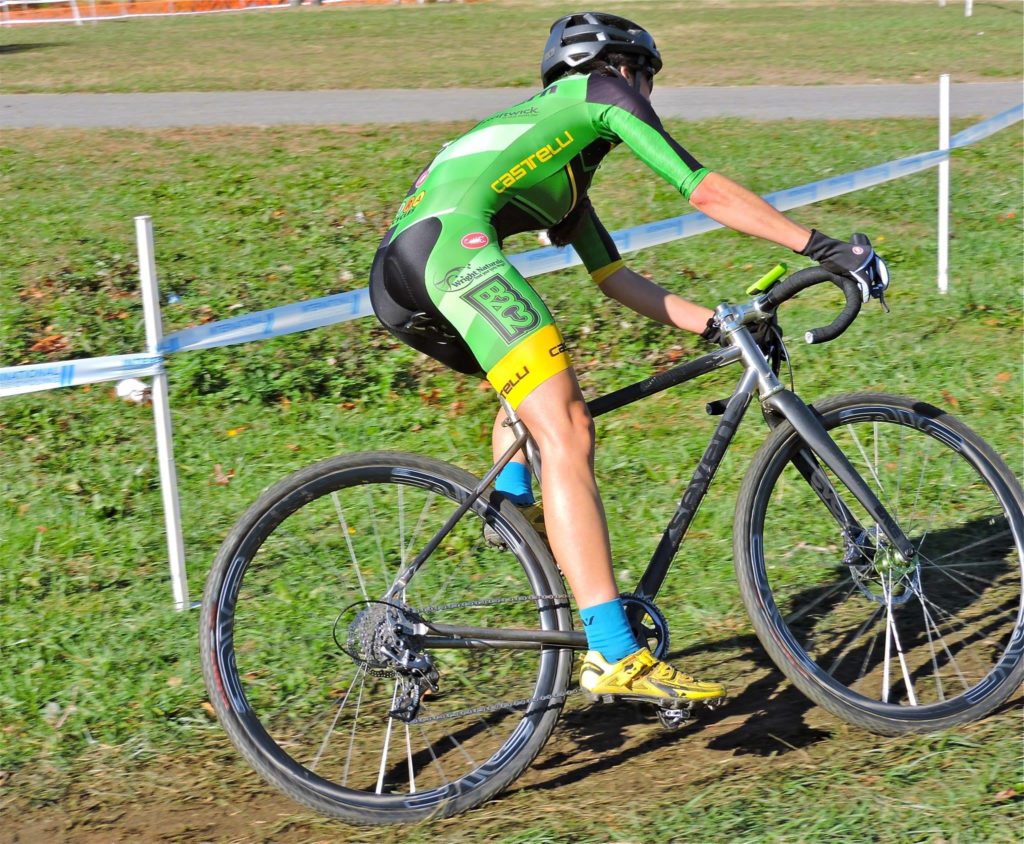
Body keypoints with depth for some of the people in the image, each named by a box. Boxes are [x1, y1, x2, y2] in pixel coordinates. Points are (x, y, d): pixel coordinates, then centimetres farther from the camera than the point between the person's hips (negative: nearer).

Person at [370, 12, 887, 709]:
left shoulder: (560, 165, 38)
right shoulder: (601, 93, 17)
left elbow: (615, 277, 36)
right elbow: (706, 191, 10)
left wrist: (715, 324, 31)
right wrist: (823, 246, 13)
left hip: (394, 282, 9)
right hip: (450, 239, -9)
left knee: (542, 382, 35)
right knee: (565, 433, -16)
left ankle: (510, 503, 13)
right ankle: (616, 657, -24)